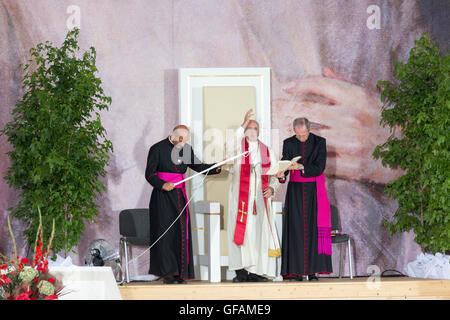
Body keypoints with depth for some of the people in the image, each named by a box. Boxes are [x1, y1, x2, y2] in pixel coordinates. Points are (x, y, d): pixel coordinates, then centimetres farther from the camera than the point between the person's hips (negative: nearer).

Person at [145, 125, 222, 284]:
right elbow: (149, 174, -7)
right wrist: (162, 185, -23)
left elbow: (198, 166, 13)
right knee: (166, 233, -5)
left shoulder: (186, 149, 9)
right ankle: (167, 273, 0)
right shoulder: (157, 149, -6)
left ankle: (180, 273, 7)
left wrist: (217, 167, 0)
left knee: (181, 233, 2)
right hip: (162, 197, -5)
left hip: (179, 196, 5)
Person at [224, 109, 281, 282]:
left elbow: (275, 174, 16)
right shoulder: (238, 147, 6)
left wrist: (271, 187, -5)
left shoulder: (267, 151, 15)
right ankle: (241, 270, -4)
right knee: (242, 231, -7)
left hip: (261, 198, 3)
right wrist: (243, 124, -22)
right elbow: (230, 146, -19)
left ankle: (257, 271, 3)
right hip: (241, 197, -3)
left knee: (260, 232, -1)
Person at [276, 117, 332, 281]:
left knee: (314, 228, -5)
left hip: (314, 191, -1)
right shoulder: (288, 143, 3)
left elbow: (319, 167, -11)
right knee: (295, 228, -4)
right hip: (295, 190, 1)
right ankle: (295, 271, -4)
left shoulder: (320, 142, -2)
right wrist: (281, 174, -28)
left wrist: (301, 167, -25)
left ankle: (312, 270, -2)